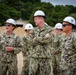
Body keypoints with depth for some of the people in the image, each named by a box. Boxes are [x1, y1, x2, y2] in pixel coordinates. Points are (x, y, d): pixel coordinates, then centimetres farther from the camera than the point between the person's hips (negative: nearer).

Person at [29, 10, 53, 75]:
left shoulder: (49, 29, -2)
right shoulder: (34, 30, 10)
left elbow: (47, 40, -18)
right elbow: (32, 42, -3)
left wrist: (36, 38, -7)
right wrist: (43, 38, -9)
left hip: (45, 57, -3)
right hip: (34, 57, 4)